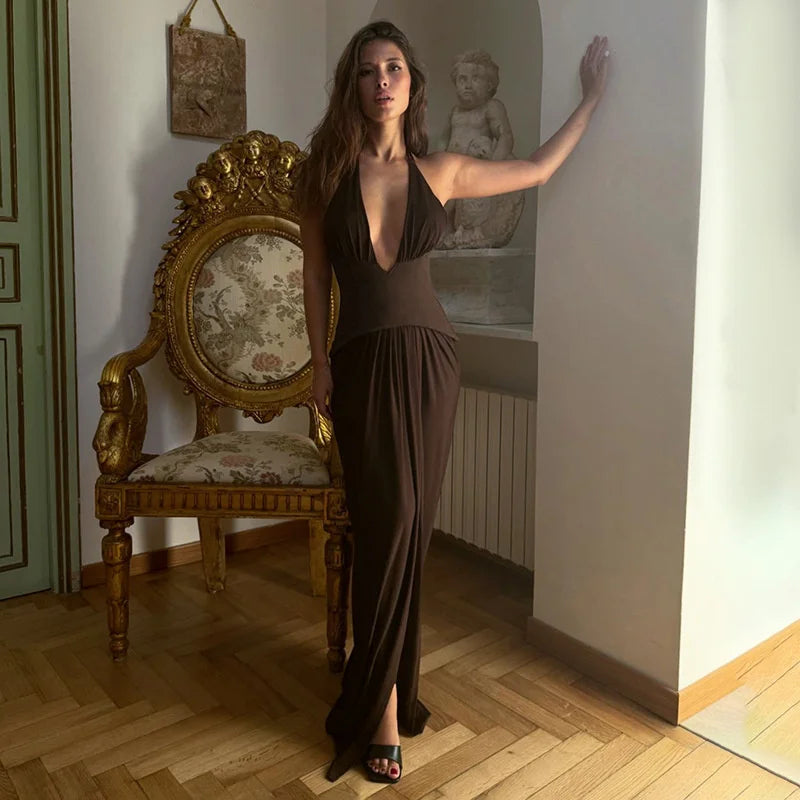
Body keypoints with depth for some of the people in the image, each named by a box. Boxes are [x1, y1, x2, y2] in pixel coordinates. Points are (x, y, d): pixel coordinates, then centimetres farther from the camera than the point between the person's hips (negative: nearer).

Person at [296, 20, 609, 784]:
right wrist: (320, 364, 2)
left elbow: (538, 169, 17)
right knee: (391, 520, -10)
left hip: (427, 357, 1)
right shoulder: (325, 173, 2)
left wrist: (592, 95, 22)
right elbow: (316, 275, 6)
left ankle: (379, 691, 19)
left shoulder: (440, 172, 5)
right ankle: (383, 706, 2)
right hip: (361, 364, -1)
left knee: (407, 524, 3)